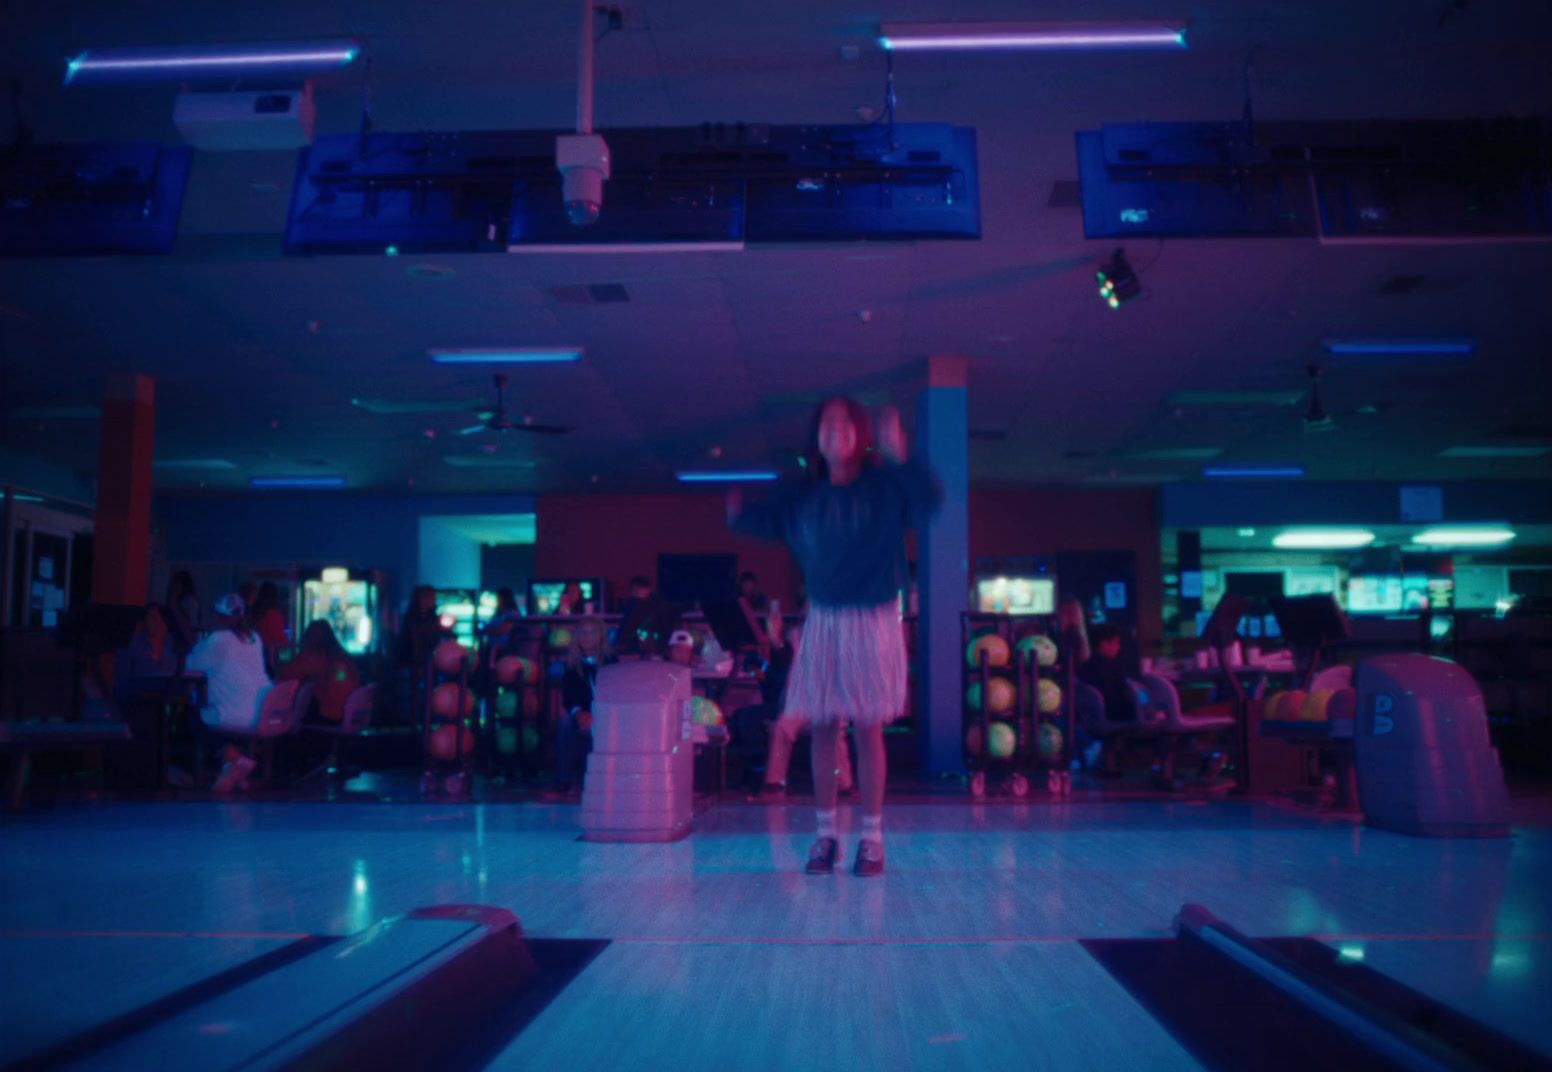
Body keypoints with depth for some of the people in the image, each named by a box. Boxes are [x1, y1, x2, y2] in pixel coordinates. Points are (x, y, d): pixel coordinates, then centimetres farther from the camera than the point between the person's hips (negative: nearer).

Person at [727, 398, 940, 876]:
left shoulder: (885, 488, -5)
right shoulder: (804, 498, 5)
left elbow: (930, 497, -20)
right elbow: (767, 521, 16)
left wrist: (899, 458, -34)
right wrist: (738, 514, -5)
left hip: (872, 622, -3)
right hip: (822, 622, 3)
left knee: (867, 728, 2)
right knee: (823, 728, 6)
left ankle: (872, 838, 11)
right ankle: (825, 834, 17)